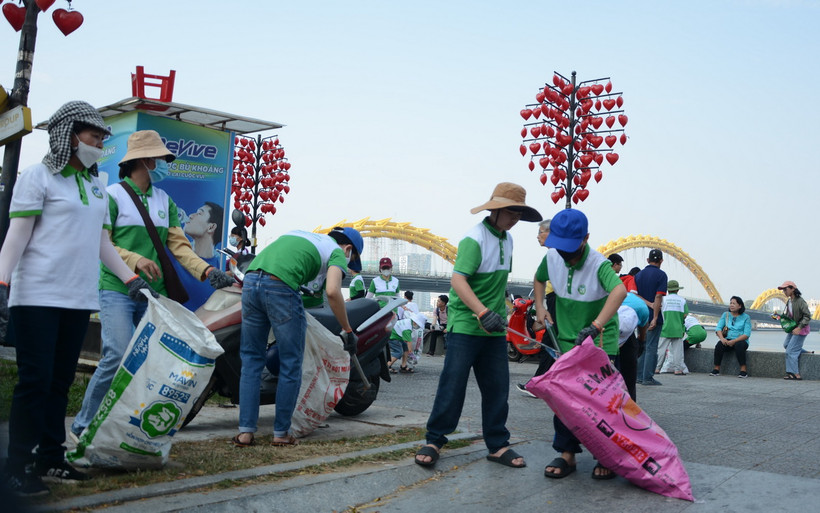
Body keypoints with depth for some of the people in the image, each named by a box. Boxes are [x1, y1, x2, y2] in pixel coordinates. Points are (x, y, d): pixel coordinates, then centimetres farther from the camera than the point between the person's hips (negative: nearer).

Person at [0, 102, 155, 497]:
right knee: (35, 379, -5)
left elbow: (101, 241, 19)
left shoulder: (95, 185, 16)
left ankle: (51, 458, 17)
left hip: (79, 299, 6)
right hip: (38, 297, -6)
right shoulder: (39, 176, -3)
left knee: (61, 380, 9)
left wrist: (131, 280, 14)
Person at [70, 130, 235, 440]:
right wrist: (135, 261, -21)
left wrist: (206, 271, -7)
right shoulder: (113, 196, -1)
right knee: (118, 356, -18)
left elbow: (178, 245, 9)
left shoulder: (165, 201, 17)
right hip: (117, 291, -6)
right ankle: (83, 426, -2)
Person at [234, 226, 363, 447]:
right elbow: (332, 292, -5)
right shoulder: (336, 251, 13)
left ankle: (245, 431, 13)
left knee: (251, 359, 14)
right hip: (281, 287, -6)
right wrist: (347, 331, 3)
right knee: (291, 364, 9)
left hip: (250, 280, 7)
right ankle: (281, 433, 15)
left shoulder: (299, 234, 34)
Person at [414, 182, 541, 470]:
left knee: (497, 388, 8)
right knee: (452, 384, -4)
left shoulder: (507, 239, 13)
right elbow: (458, 280, -24)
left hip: (494, 328, 8)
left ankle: (497, 445, 17)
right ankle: (434, 441, 9)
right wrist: (483, 312, -32)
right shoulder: (474, 239, -14)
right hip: (465, 325, -8)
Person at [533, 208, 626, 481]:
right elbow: (539, 279, 18)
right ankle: (567, 454, 18)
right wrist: (539, 305, 2)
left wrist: (595, 326, -56)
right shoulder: (552, 258, -6)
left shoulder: (598, 264, -25)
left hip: (601, 344, -5)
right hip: (567, 342, 5)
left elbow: (619, 290, -46)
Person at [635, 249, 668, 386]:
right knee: (651, 347, -2)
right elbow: (658, 297, -15)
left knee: (642, 346, 14)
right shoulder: (661, 275, -8)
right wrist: (655, 318, -18)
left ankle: (640, 376, 16)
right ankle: (647, 378, -2)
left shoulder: (638, 275, 10)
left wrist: (648, 303, -7)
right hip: (653, 317, -6)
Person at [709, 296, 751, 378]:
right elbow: (718, 328, 4)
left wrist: (734, 341, -21)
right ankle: (716, 369, -25)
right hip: (727, 340, 3)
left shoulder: (746, 317, 2)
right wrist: (722, 338, -17)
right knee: (719, 345, -29)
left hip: (740, 341, -3)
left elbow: (747, 334, -8)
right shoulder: (725, 315, 12)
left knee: (739, 345, -36)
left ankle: (743, 371, -33)